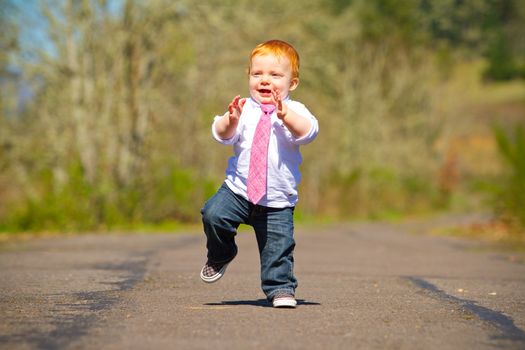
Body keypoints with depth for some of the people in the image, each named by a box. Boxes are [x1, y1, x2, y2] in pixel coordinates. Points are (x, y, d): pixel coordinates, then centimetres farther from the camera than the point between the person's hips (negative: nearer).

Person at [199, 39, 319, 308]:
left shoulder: (294, 111, -5)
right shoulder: (244, 110, 1)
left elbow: (308, 132, -24)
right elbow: (222, 136, -8)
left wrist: (285, 115, -41)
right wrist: (230, 120, -29)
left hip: (278, 199, -1)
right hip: (238, 189, 1)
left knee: (278, 247, -4)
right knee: (213, 215, -18)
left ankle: (280, 288, 17)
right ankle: (220, 256, 10)